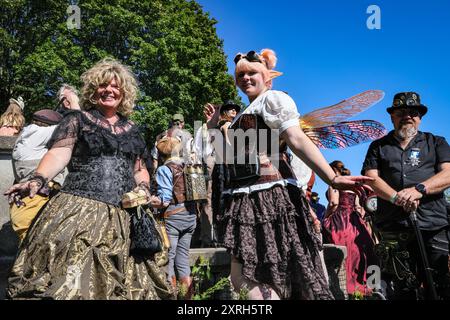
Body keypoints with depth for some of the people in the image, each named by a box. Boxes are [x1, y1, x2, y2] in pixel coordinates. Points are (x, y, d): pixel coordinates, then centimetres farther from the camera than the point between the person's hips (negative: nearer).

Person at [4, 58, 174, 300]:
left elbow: (140, 169, 25)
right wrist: (38, 180, -24)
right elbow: (59, 154, -6)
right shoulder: (77, 120, 9)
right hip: (78, 209, -3)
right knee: (68, 279, -14)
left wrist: (143, 187, 4)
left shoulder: (131, 130, 19)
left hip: (122, 218, 4)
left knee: (118, 283, 1)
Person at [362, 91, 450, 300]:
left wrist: (419, 189, -15)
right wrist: (397, 197, -14)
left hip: (433, 227, 0)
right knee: (401, 290, 4)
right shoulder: (378, 146, 17)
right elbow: (371, 178, 4)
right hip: (392, 229, 1)